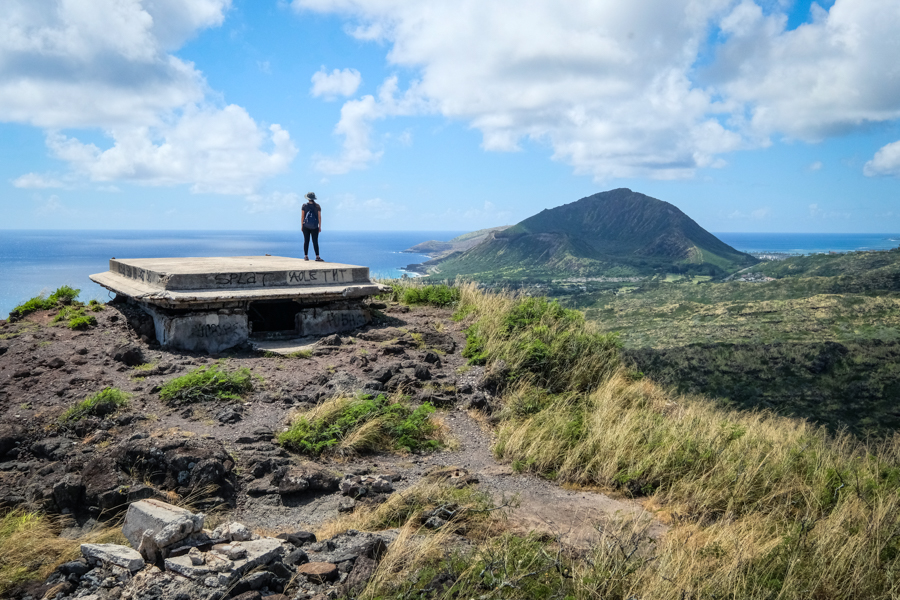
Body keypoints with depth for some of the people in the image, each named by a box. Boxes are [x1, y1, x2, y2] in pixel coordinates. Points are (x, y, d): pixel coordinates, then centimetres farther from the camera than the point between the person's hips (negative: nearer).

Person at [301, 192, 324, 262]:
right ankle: (317, 256, -6)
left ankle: (306, 256, 6)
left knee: (306, 241, 6)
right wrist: (320, 226, 4)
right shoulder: (317, 206, -2)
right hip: (315, 227, -1)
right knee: (315, 242, -1)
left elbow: (302, 217, 0)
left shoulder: (304, 206, -2)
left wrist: (302, 225, 9)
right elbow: (319, 217, -1)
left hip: (306, 226, 1)